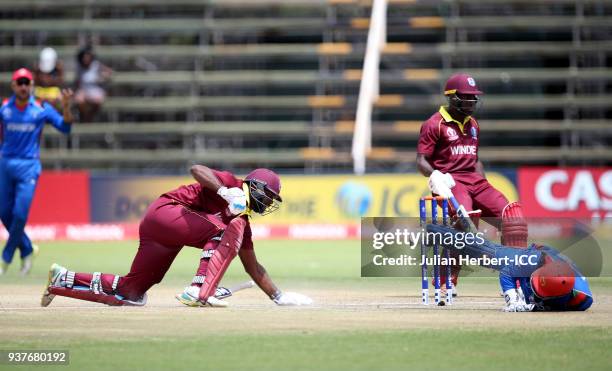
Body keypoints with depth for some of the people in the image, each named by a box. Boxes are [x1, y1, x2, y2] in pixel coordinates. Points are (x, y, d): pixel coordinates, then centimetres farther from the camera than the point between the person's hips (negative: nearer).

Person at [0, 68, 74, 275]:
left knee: (20, 214, -8)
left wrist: (66, 107, -21)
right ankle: (26, 250, 25)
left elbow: (65, 127, -6)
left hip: (29, 166, -3)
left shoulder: (42, 109, -3)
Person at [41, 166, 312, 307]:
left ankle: (63, 280, 17)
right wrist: (225, 193, -30)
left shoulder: (242, 218, 21)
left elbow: (253, 268, 25)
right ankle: (201, 293, -31)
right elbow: (196, 170, -19)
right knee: (228, 227, -22)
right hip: (165, 211, -9)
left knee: (130, 294, 6)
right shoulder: (232, 185, -2)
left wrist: (279, 296, 22)